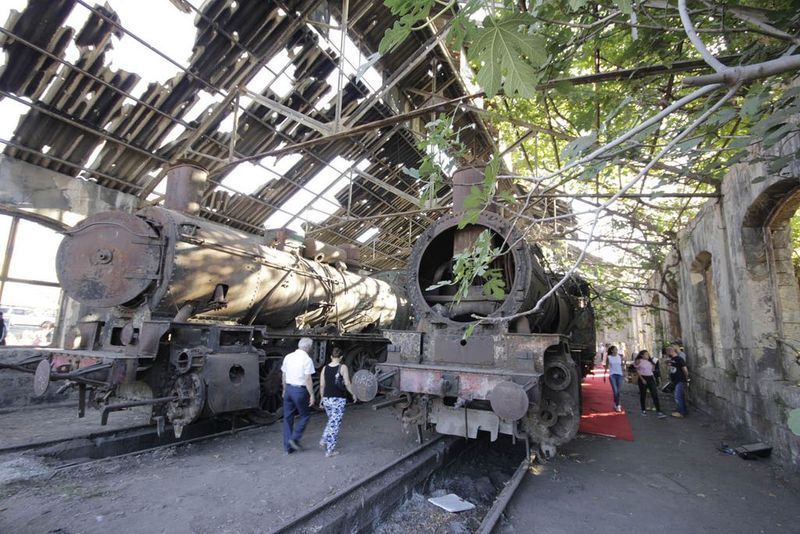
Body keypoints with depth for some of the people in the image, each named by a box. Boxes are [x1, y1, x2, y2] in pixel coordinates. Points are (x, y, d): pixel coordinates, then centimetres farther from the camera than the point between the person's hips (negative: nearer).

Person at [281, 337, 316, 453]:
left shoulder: (288, 357, 4)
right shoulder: (307, 359, -14)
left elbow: (283, 375, 11)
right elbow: (308, 380, -15)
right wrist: (312, 395, -7)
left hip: (288, 388, 6)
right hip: (300, 390, -6)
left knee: (288, 417, 14)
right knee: (305, 416, 14)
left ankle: (288, 446, 21)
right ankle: (294, 438, 4)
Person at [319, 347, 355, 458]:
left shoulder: (325, 368, 2)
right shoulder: (343, 367, -9)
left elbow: (322, 385, 4)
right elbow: (347, 384, -11)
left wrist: (322, 398, 16)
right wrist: (353, 394, 4)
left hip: (327, 399, 5)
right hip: (338, 399, -5)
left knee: (331, 421, 26)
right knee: (335, 424, 4)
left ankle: (324, 440, 22)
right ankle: (330, 450, 9)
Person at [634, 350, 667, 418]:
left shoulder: (650, 361, 12)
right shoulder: (639, 361, -4)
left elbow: (652, 368, 20)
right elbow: (638, 372, -7)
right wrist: (642, 379, -15)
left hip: (650, 378, 4)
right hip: (643, 379, -4)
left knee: (655, 394, -6)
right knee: (643, 395, 5)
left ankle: (659, 412, -9)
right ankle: (643, 410, 18)